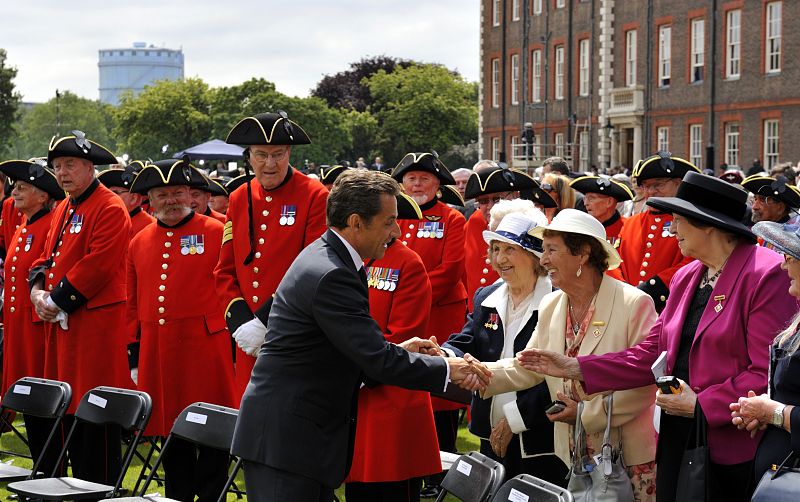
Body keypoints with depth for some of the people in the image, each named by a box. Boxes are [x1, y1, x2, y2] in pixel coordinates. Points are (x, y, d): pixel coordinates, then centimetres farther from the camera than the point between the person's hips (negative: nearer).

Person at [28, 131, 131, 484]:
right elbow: (47, 257, 20)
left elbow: (97, 266, -19)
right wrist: (37, 291, 0)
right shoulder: (63, 210, 18)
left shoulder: (110, 209, -11)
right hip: (61, 323, 9)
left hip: (95, 324, -9)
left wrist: (57, 300, -15)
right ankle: (79, 484, 21)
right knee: (70, 412, 12)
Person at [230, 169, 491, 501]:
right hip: (285, 438, -10)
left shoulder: (324, 255, 11)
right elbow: (378, 361, -22)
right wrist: (447, 369, -11)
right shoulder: (331, 275, -21)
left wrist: (396, 350, 11)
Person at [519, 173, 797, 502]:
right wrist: (576, 369, 4)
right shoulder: (685, 278, 13)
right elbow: (653, 353, 11)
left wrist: (700, 405, -16)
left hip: (732, 449, -7)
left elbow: (768, 373, -18)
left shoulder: (766, 275, -13)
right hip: (676, 441, 7)